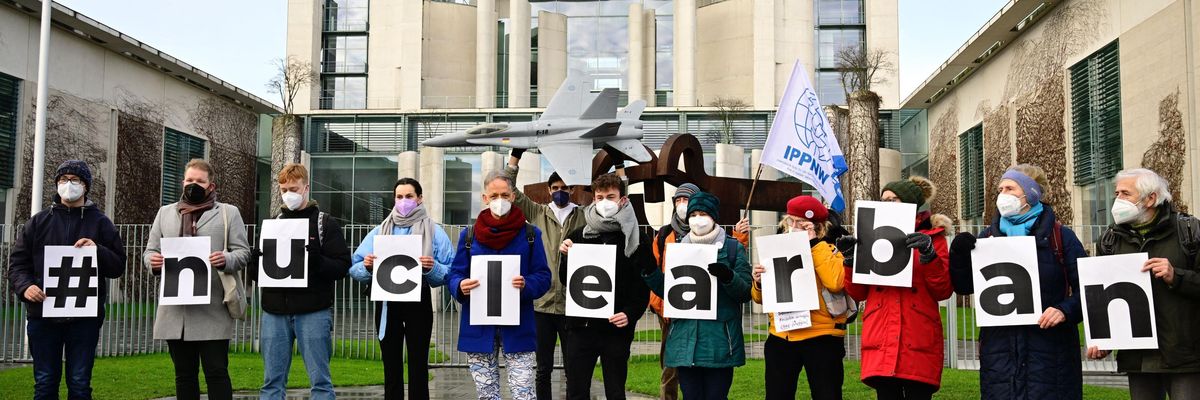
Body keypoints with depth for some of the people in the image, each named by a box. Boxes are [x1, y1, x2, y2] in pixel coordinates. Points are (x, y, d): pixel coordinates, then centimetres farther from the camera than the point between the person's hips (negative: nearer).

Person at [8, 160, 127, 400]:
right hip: (43, 315, 2)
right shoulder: (39, 221, 11)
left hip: (85, 316, -1)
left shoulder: (100, 223, 7)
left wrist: (98, 251, -15)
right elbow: (17, 262, 10)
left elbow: (118, 266, 4)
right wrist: (24, 286, -10)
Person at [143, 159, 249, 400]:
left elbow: (243, 253, 2)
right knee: (184, 374, 11)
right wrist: (152, 261, -8)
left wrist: (225, 260, -20)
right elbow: (149, 251, 16)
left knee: (216, 372, -4)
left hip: (213, 311, -3)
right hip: (175, 311, 4)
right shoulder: (165, 213, 18)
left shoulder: (229, 213, 7)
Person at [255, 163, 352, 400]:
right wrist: (260, 261, -4)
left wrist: (315, 261, -21)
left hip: (313, 312, -4)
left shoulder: (325, 224, 4)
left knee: (320, 380, -1)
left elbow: (342, 266, -4)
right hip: (275, 312, 4)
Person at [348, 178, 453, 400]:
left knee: (418, 364, 0)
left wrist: (433, 268, -22)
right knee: (391, 365, 8)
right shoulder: (379, 231, 9)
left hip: (419, 302, -2)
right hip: (387, 303, 3)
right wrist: (367, 267, -16)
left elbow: (451, 272, -3)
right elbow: (355, 269, 5)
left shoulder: (434, 231, 1)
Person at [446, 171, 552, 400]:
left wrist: (526, 285, -21)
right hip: (478, 327, 2)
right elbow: (454, 275, 6)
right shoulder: (469, 236, 7)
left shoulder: (531, 234, 3)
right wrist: (460, 286, -17)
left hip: (517, 327, -2)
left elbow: (543, 277, 0)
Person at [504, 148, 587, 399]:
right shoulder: (537, 213, 8)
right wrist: (515, 156, -3)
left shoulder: (583, 217, 6)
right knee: (543, 368, 11)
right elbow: (509, 190, 4)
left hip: (572, 304, -1)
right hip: (542, 302, 1)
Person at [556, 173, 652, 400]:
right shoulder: (579, 236, 8)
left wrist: (630, 314, -14)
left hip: (616, 328, -2)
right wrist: (566, 257, -7)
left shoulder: (636, 239, 1)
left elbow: (645, 286, -1)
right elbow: (566, 281, 11)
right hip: (581, 325, 2)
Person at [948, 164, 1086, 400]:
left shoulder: (1060, 236, 2)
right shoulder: (989, 237, 11)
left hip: (1049, 347, -2)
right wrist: (959, 253, -9)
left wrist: (1065, 311, -16)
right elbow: (964, 287, 8)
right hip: (999, 349, 3)